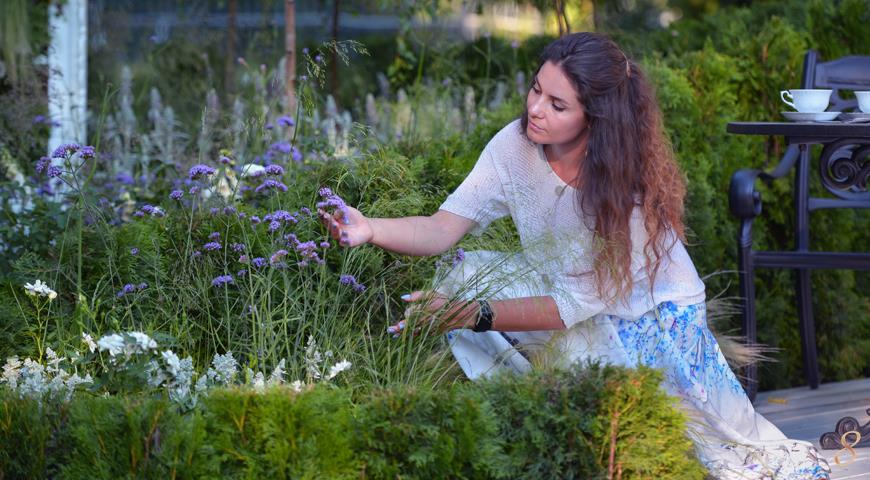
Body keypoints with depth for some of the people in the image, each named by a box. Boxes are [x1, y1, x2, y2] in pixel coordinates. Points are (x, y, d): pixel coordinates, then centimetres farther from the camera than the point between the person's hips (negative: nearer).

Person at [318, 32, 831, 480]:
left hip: (651, 314, -5)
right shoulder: (515, 147, -16)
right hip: (564, 297, 5)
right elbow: (444, 227, -20)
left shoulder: (631, 186, -30)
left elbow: (578, 306, -29)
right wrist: (370, 229, -39)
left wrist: (475, 315, -38)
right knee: (470, 276, -20)